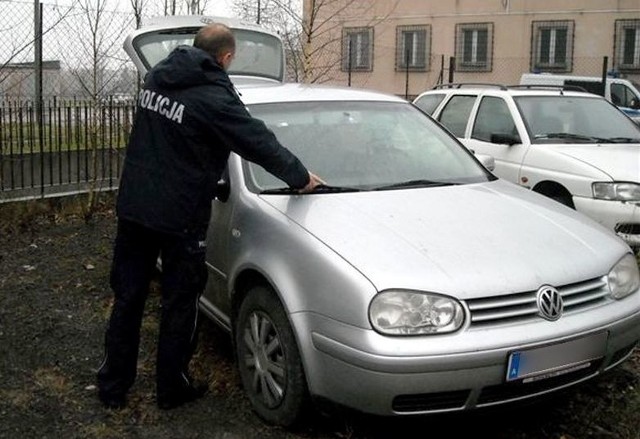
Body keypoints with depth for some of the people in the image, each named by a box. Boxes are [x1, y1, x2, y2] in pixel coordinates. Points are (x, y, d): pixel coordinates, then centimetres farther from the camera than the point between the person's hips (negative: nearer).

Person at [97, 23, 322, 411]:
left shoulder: (158, 77, 7)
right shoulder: (214, 97, -15)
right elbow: (259, 142, -11)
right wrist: (300, 177, 2)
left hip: (133, 207, 6)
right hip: (179, 216, -6)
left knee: (128, 299, 14)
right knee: (180, 305, 9)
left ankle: (113, 387, 23)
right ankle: (172, 389, 21)